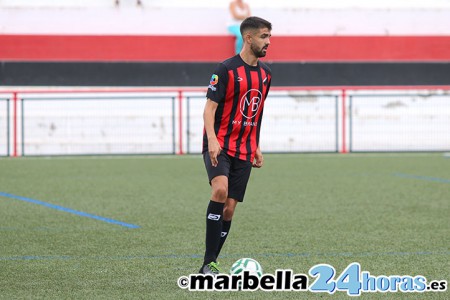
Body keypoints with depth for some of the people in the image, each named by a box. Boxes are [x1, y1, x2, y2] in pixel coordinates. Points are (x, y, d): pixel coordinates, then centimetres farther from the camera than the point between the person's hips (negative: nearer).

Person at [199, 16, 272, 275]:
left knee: (229, 208, 2)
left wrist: (256, 147, 20)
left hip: (244, 150, 7)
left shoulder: (265, 73, 11)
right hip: (219, 145, -6)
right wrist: (212, 140, -26)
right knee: (220, 190, -28)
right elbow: (210, 107, -12)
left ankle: (209, 266, 12)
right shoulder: (227, 69, -10)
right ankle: (209, 263, -25)